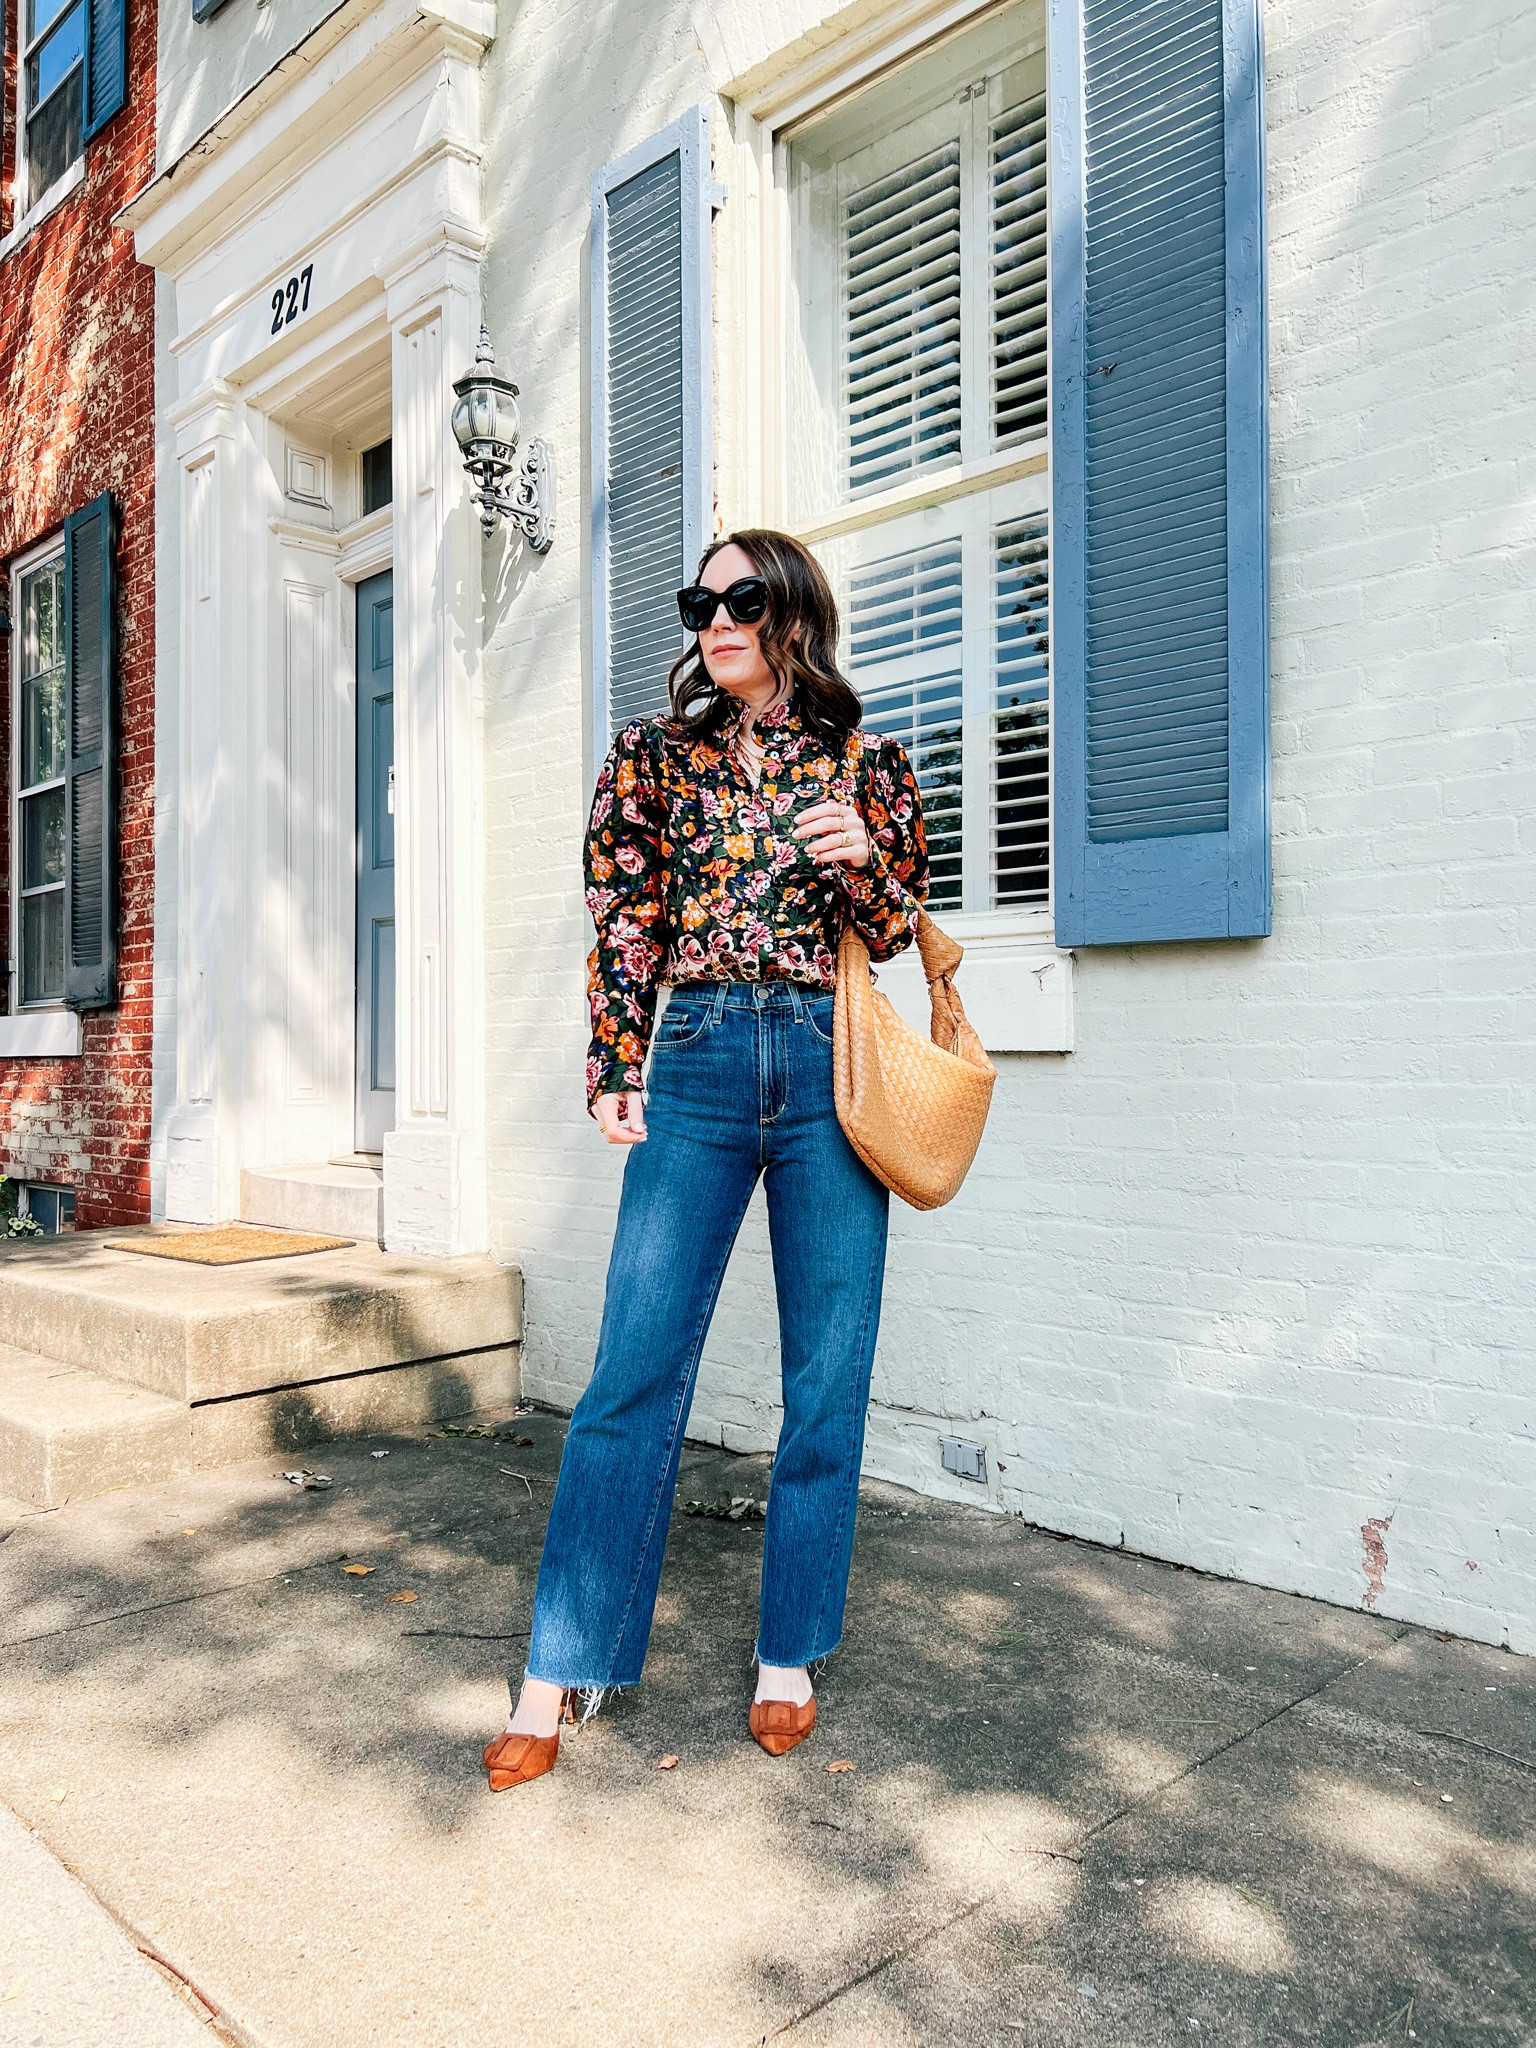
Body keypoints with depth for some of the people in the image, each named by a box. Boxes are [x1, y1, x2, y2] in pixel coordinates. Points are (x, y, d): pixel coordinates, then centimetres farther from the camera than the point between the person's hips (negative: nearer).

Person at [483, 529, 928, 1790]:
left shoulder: (865, 760, 9)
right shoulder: (659, 757, 11)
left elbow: (898, 934, 12)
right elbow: (625, 927, 10)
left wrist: (861, 860, -8)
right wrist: (615, 1073, 3)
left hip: (832, 1069, 1)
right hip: (697, 1063, 0)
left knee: (828, 1377, 5)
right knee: (636, 1368, -2)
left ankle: (791, 1657, 22)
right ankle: (564, 1668, 11)